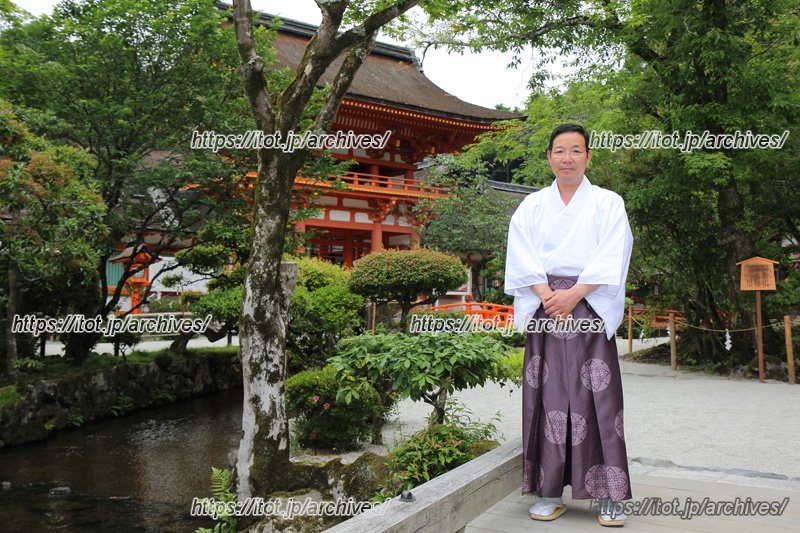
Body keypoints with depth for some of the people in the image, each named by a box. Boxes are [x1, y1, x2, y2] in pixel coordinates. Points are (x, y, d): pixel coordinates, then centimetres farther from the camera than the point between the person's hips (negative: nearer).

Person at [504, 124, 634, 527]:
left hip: (590, 308, -1)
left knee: (597, 398, -5)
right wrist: (548, 296, -12)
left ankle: (608, 496, 2)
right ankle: (550, 492, 5)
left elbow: (611, 258, -3)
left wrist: (573, 294, -14)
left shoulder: (608, 203, 8)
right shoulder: (532, 206, 13)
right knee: (547, 398, -1)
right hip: (543, 308, 2)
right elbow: (521, 257, 3)